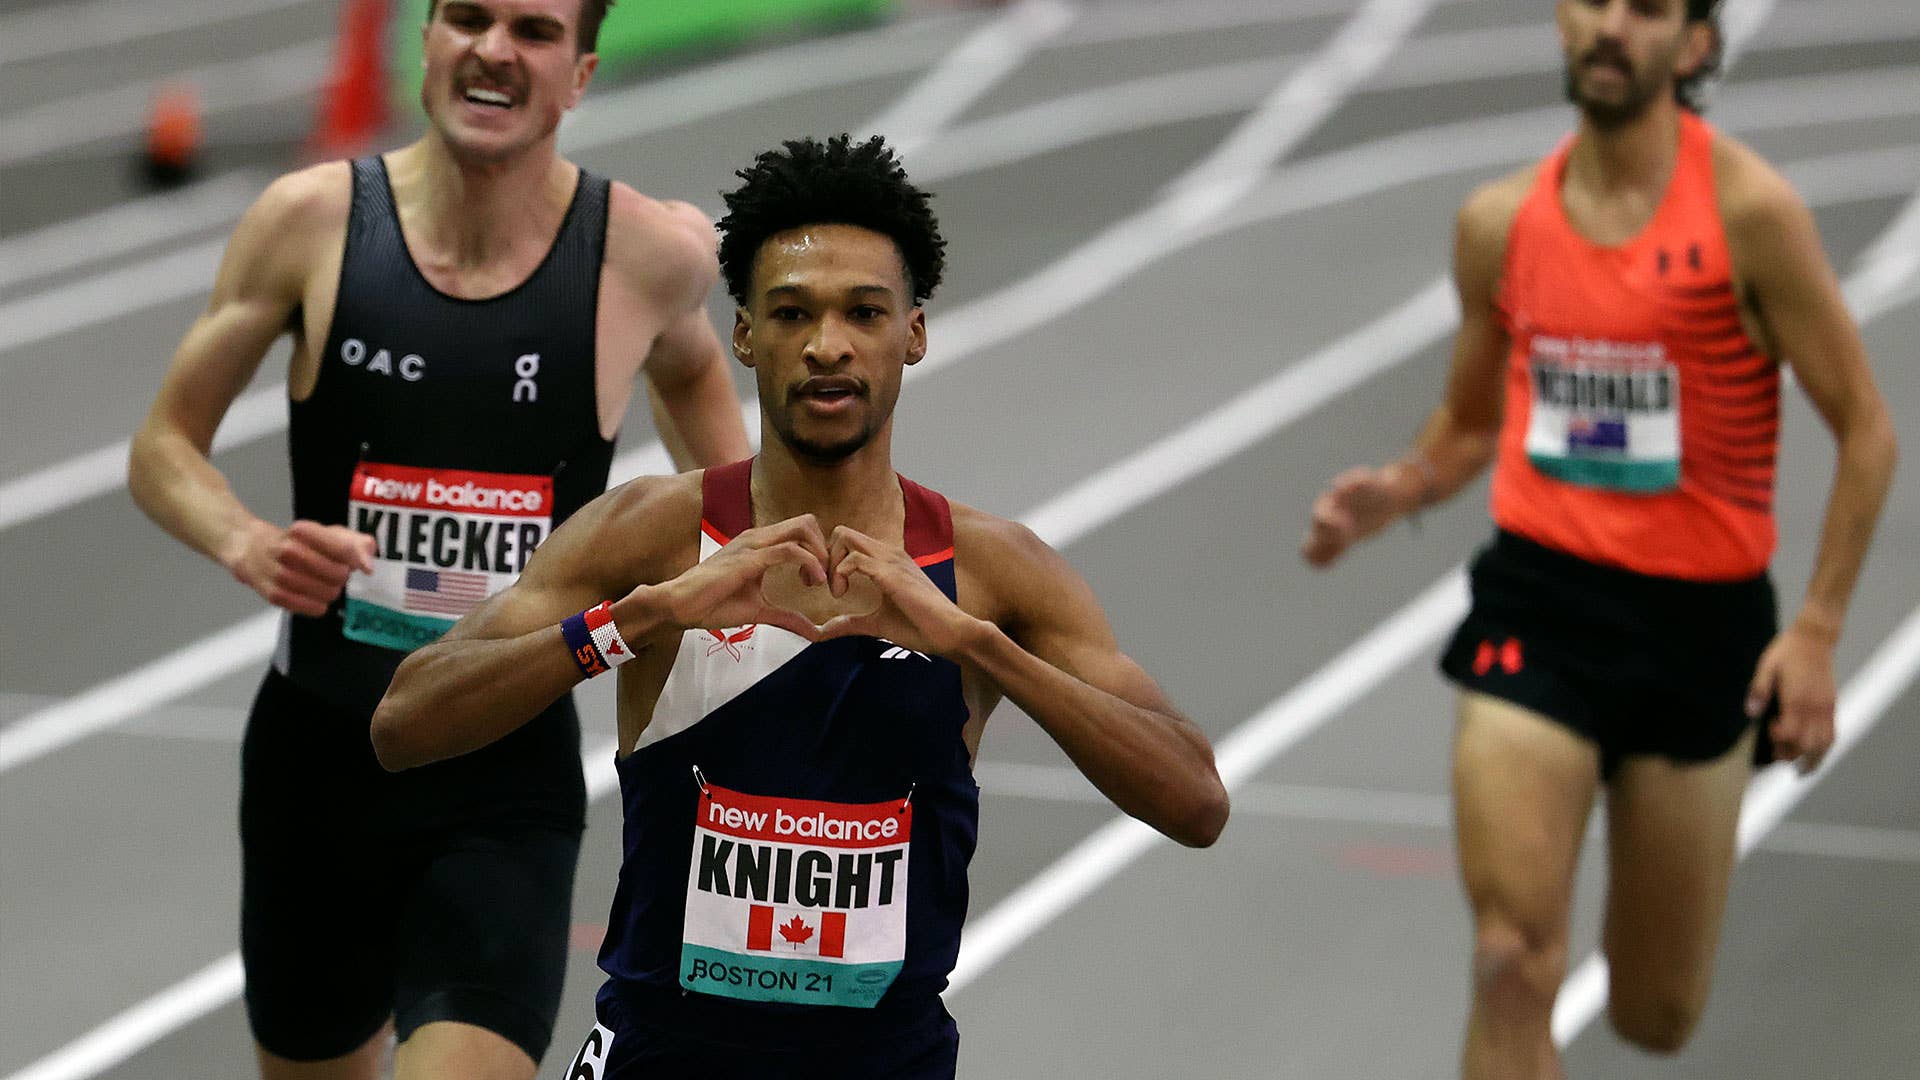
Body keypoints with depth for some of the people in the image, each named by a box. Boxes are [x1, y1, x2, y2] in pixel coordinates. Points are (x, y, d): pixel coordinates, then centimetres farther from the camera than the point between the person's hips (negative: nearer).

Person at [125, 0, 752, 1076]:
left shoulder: (651, 252, -7)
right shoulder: (313, 219, -6)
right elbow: (166, 447, 2)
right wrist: (245, 543, -18)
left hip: (510, 793, -2)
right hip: (315, 757, 2)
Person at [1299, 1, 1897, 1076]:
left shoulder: (1749, 211, -10)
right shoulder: (1500, 222, 2)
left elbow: (1866, 430, -5)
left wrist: (1817, 631, -12)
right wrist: (1394, 494, -2)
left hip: (1702, 621, -2)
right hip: (1537, 598, 2)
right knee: (1513, 968, -14)